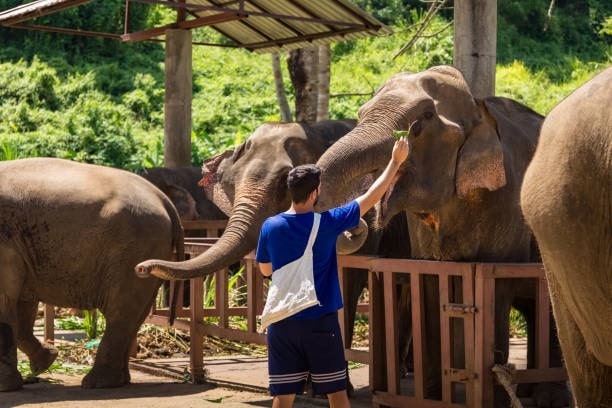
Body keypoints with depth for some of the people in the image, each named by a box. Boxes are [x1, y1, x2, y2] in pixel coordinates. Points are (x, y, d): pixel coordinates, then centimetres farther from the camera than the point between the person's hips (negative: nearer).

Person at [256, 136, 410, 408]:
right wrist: (396, 161, 10)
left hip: (282, 322, 2)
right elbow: (372, 197, 0)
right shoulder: (326, 223, -9)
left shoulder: (271, 227, -3)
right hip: (321, 322, -2)